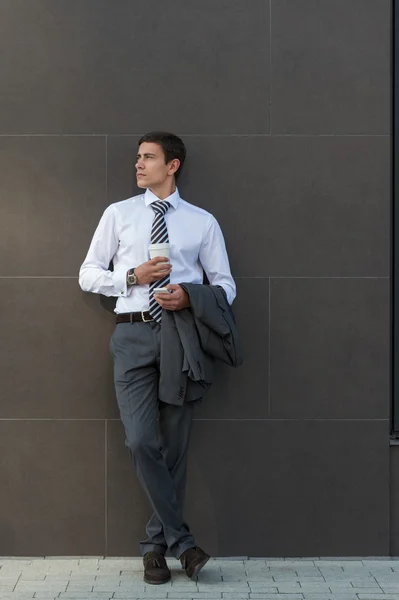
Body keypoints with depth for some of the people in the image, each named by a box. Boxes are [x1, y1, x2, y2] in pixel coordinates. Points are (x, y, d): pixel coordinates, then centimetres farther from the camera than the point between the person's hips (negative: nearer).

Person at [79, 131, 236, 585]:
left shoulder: (202, 222, 9)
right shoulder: (118, 215, 11)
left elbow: (225, 284, 9)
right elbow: (88, 274, 10)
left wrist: (191, 298, -12)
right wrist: (132, 277, -7)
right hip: (133, 334, 0)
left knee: (175, 444, 2)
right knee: (142, 441, -11)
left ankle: (156, 545, 13)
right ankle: (180, 540, -1)